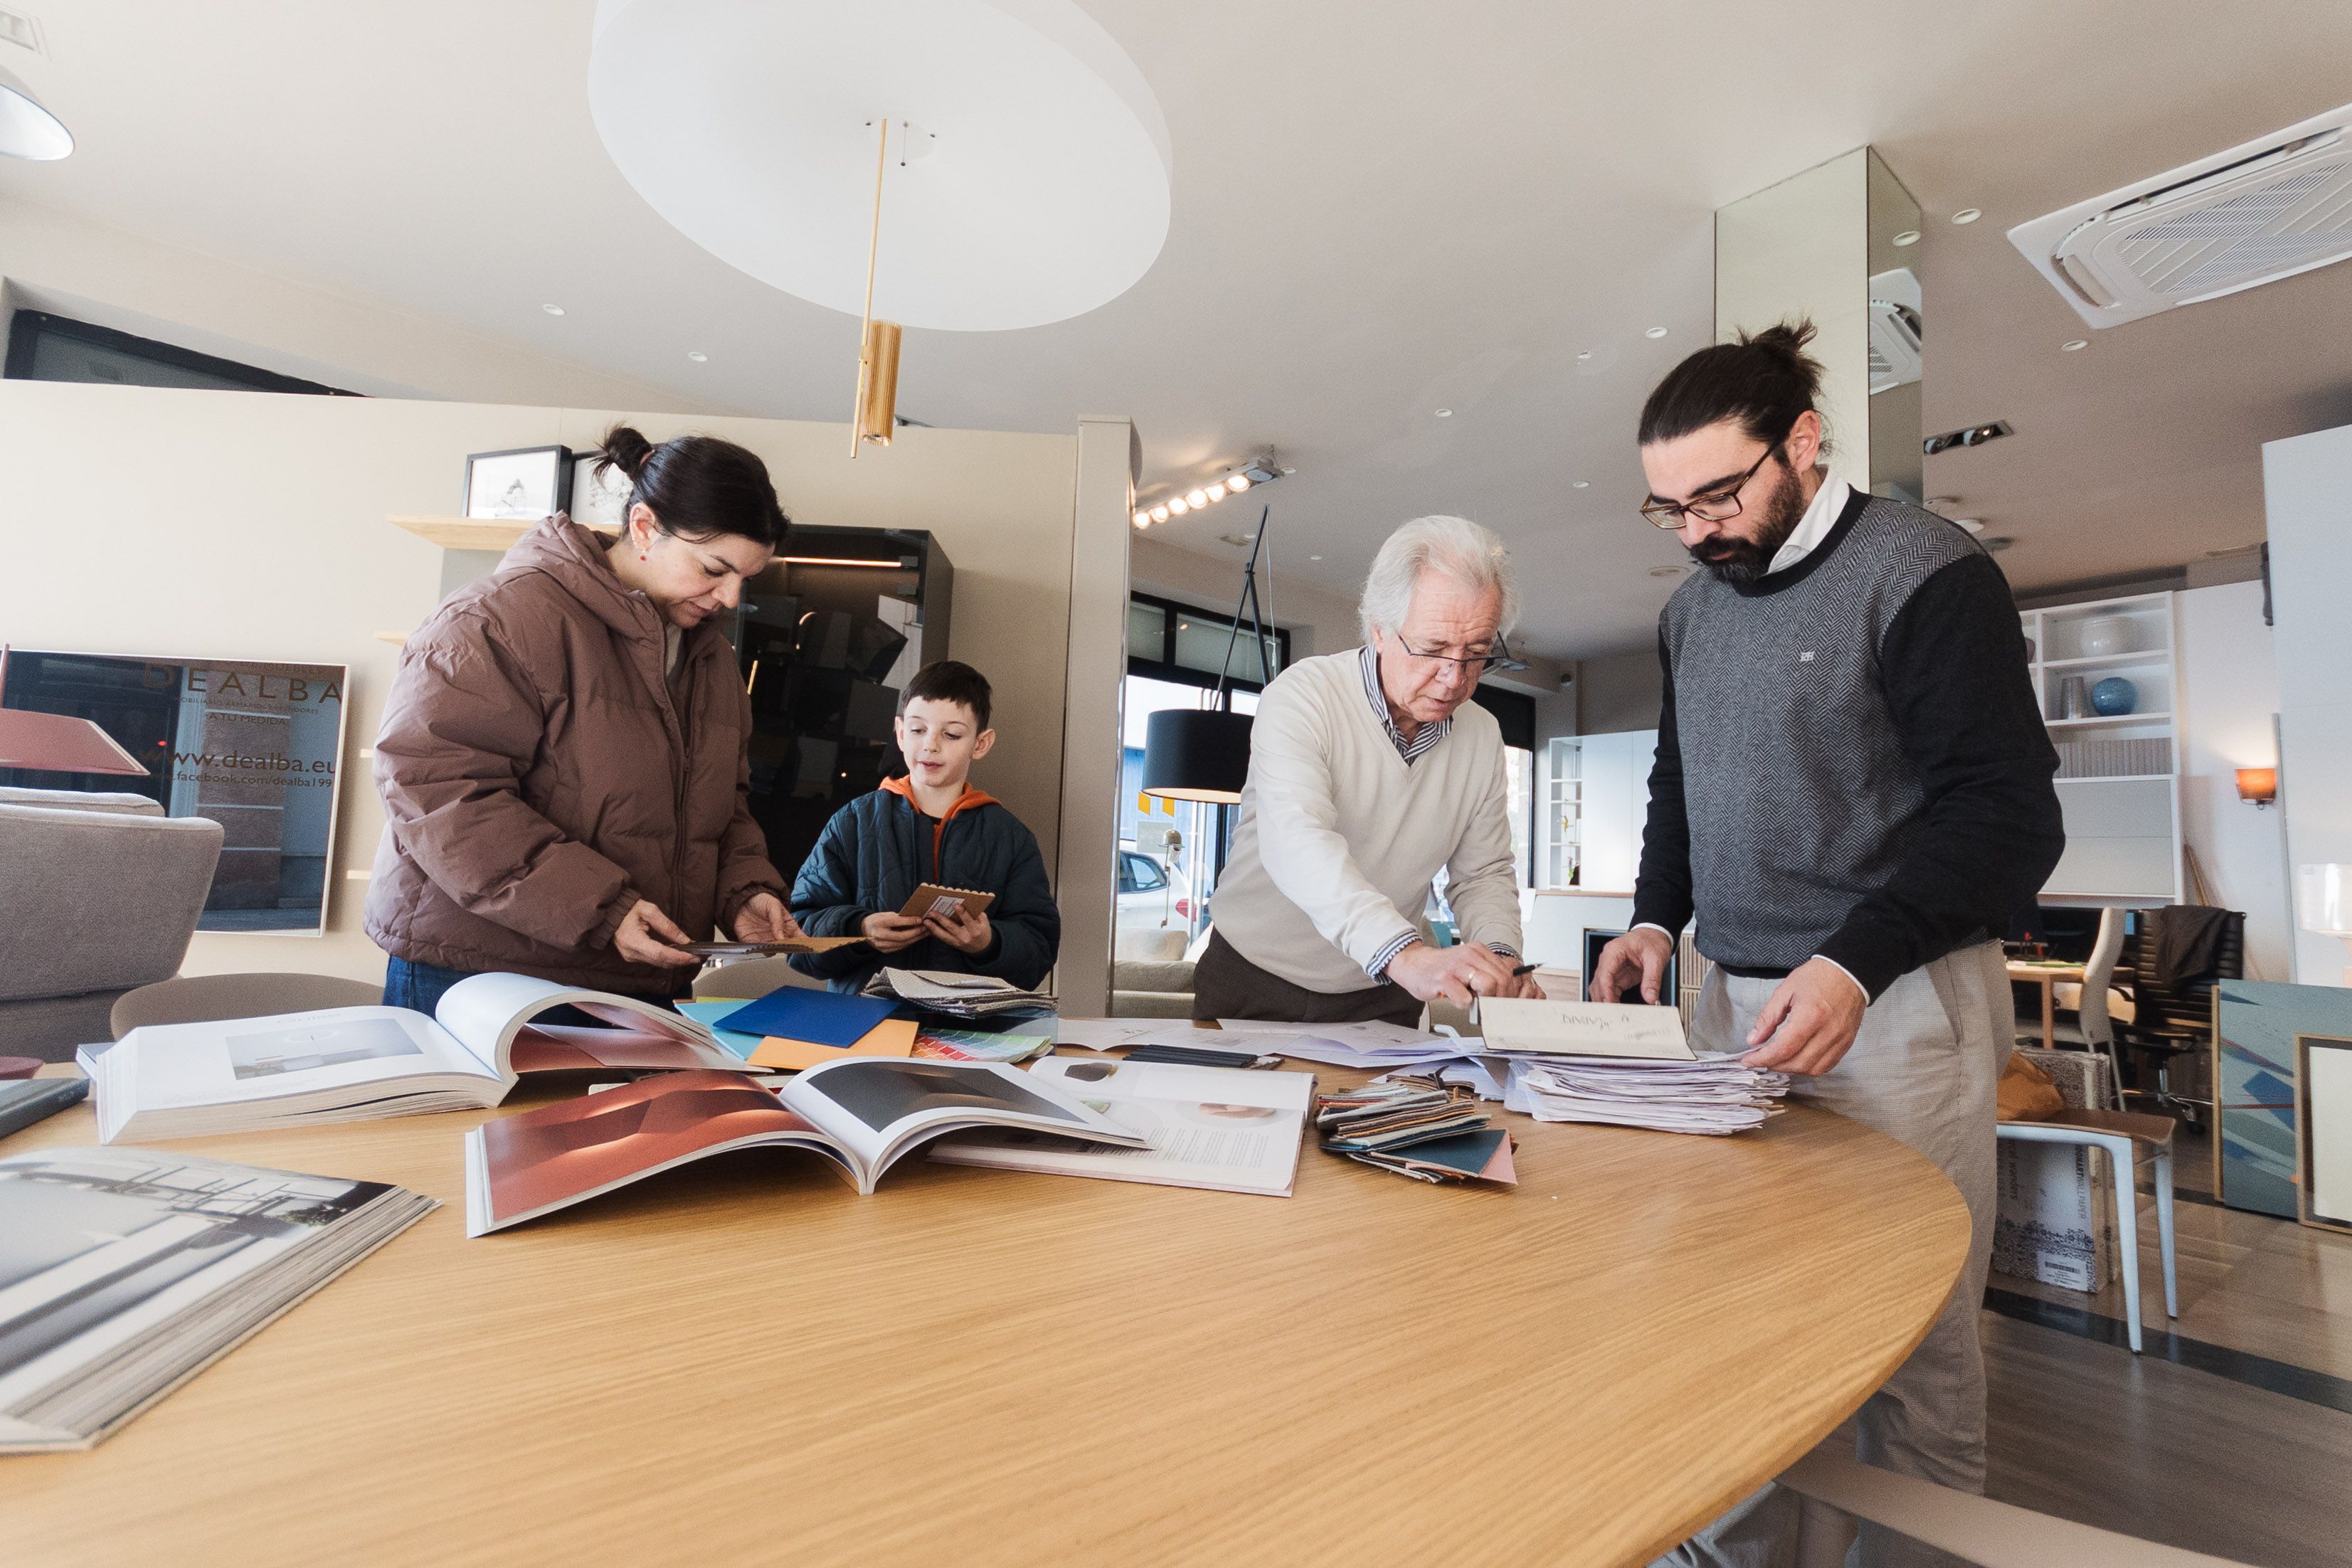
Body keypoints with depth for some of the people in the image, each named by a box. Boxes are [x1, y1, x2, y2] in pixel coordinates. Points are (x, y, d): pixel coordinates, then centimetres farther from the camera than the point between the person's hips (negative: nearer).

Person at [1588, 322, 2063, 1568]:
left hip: (1895, 1005, -5)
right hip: (1733, 999, 6)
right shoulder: (1691, 609, 12)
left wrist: (1855, 963, -23)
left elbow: (2008, 815, -12)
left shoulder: (1924, 571, -7)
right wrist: (1656, 916, 5)